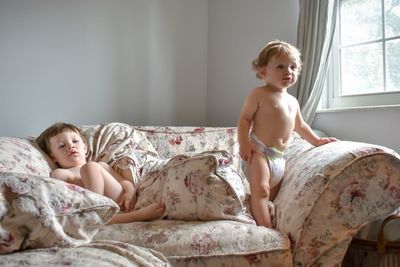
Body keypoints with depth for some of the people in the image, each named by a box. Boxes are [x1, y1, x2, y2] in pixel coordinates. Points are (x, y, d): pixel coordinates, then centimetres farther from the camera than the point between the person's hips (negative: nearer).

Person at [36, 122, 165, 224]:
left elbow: (126, 181, 20)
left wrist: (130, 190, -4)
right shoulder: (60, 173, 23)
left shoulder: (101, 166, 33)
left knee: (91, 167, -14)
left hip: (121, 204, 3)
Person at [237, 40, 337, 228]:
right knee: (261, 190, -21)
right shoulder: (259, 94, -5)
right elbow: (244, 119, -8)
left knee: (272, 197, 11)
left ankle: (270, 226, 19)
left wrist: (316, 141, 26)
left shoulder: (293, 102, 18)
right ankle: (266, 229, -20)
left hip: (279, 157, 8)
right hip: (259, 152, -8)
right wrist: (244, 143, -21)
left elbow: (300, 126, 31)